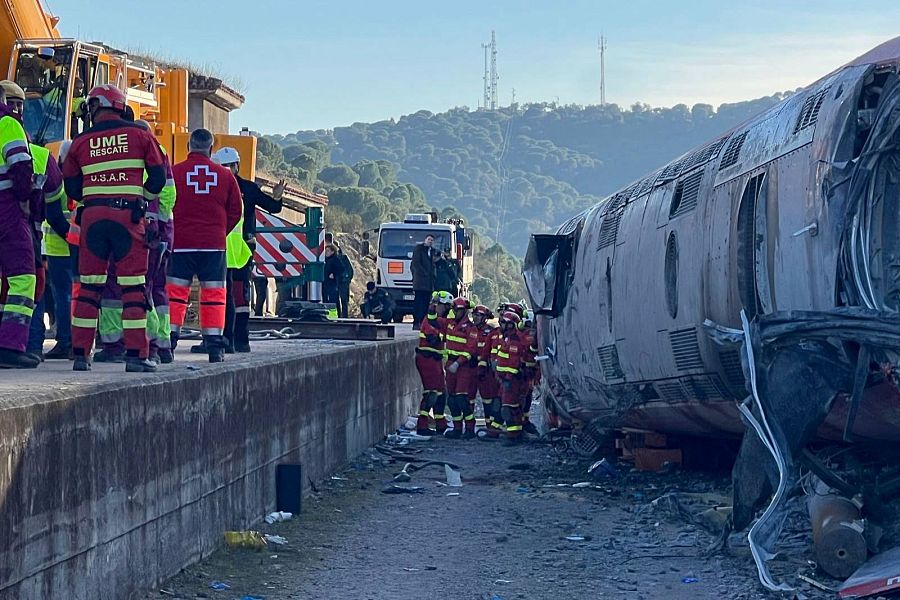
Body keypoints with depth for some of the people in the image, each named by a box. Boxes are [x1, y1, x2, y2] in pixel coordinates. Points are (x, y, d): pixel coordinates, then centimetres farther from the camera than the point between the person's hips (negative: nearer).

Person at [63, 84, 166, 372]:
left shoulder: (81, 142, 8)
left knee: (89, 286, 8)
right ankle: (135, 354, -5)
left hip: (92, 216, 2)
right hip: (128, 215, -2)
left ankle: (81, 354, 6)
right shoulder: (139, 135, 4)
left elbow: (72, 188, 11)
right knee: (133, 286, -1)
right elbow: (158, 177, 4)